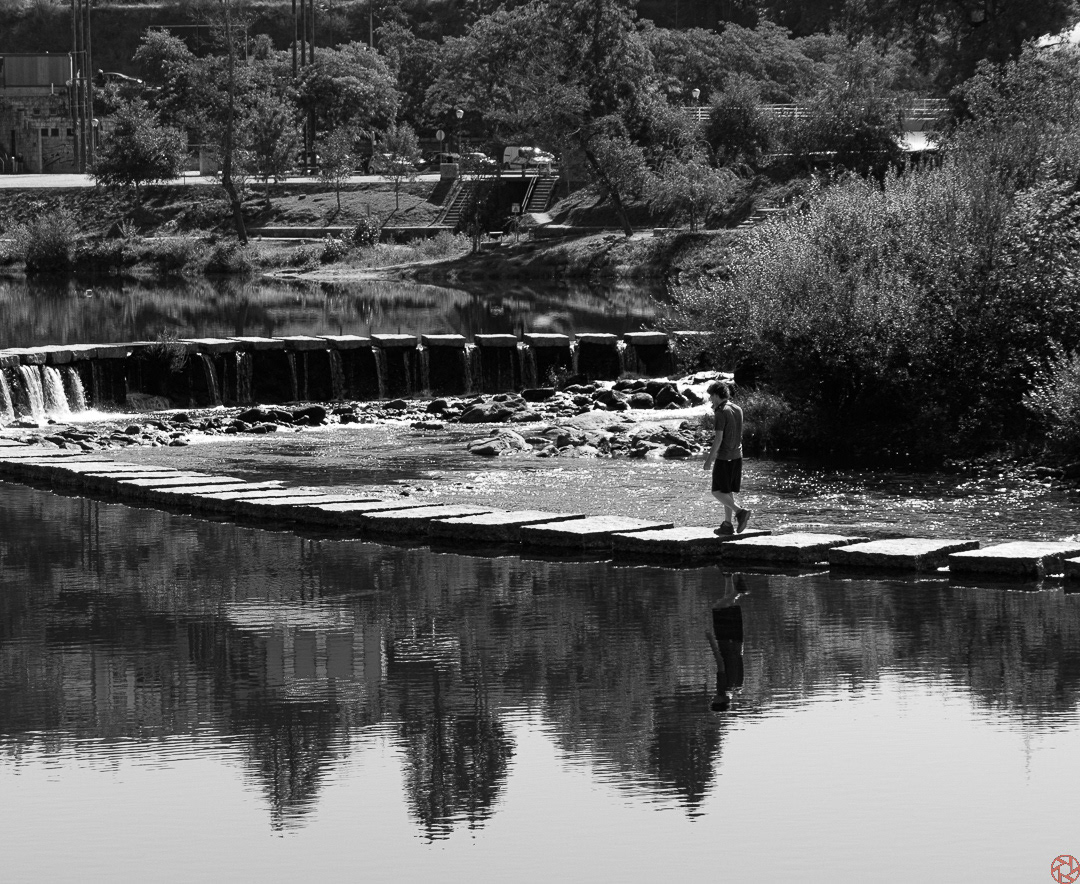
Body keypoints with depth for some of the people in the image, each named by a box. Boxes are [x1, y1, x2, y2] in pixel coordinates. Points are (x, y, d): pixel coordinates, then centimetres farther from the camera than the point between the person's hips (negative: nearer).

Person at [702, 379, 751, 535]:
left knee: (717, 491, -2)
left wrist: (709, 460, -14)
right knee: (728, 491, 13)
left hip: (723, 457, -8)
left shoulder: (721, 412, -14)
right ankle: (727, 524, 12)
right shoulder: (738, 410, 9)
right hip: (737, 456, 8)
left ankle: (740, 511, -19)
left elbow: (718, 439, -18)